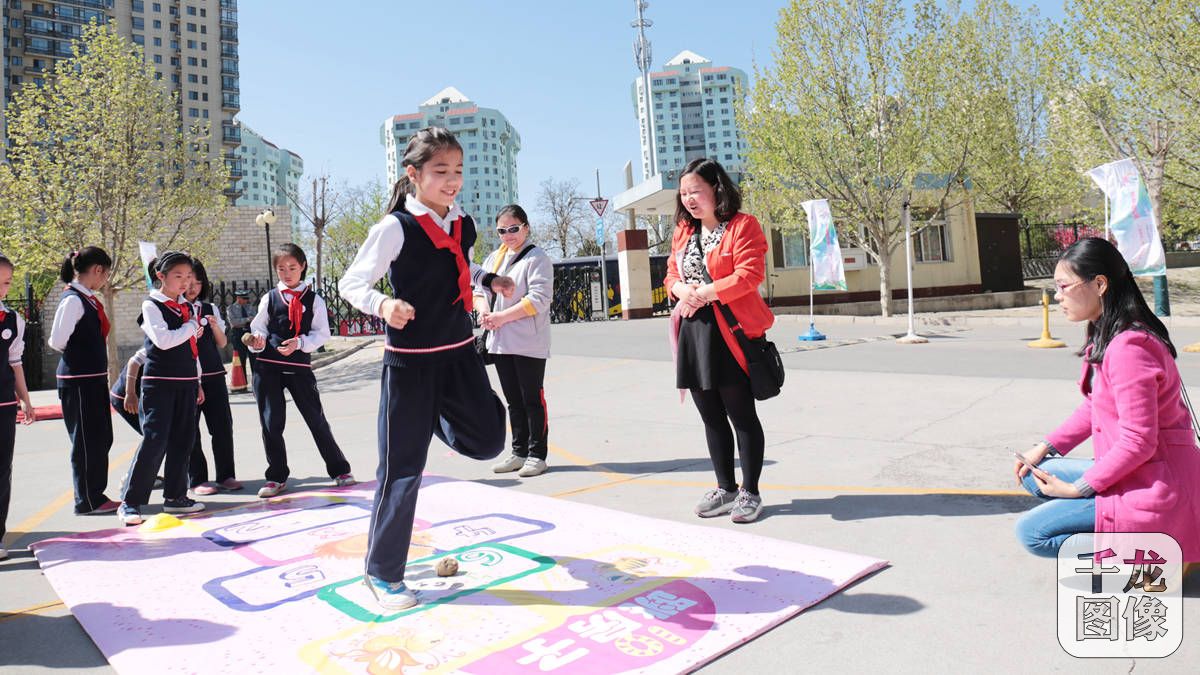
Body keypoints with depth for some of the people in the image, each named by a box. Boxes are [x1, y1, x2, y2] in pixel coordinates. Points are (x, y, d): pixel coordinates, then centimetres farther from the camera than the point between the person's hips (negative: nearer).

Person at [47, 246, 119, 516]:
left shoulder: (88, 299, 12)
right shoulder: (73, 300, -15)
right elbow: (57, 341, -18)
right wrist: (78, 353, -2)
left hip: (94, 378, 9)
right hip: (79, 380, -9)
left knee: (101, 438, 15)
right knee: (86, 441, 0)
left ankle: (95, 495, 26)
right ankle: (87, 501, 11)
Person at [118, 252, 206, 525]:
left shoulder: (188, 307, 15)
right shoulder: (151, 305, -5)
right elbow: (163, 340, -21)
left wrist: (197, 382, 19)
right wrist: (192, 327, -8)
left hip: (186, 382, 7)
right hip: (159, 382, -7)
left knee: (182, 440, 9)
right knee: (154, 440, -11)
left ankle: (175, 496, 18)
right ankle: (130, 502, -2)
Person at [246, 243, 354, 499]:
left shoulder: (313, 299, 3)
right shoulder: (269, 298, 7)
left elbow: (322, 333, 0)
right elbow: (259, 327, 12)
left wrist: (299, 343, -14)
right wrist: (257, 340, -9)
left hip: (299, 365, -2)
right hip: (267, 365, 2)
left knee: (316, 419, 2)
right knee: (271, 422, 5)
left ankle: (339, 470, 15)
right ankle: (277, 477, 20)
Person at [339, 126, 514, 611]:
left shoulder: (464, 225, 5)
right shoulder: (395, 228, -14)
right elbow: (351, 283, -13)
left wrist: (489, 279, 6)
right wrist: (382, 304, -33)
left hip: (460, 352, 6)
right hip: (410, 359, -6)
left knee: (486, 440, 6)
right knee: (402, 466, -1)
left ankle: (436, 417, 39)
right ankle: (382, 572, 16)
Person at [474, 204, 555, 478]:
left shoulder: (536, 258, -7)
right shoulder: (493, 258, 15)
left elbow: (539, 299, -17)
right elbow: (480, 290, 15)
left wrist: (501, 317, -18)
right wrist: (484, 311, -8)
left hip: (529, 343, -7)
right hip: (500, 342, 7)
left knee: (532, 399, 0)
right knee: (513, 401, 14)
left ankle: (537, 455, 9)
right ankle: (519, 452, 24)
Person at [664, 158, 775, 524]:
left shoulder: (743, 225, -5)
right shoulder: (683, 231, 17)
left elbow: (749, 275, -15)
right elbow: (671, 273, 20)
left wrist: (702, 294, -16)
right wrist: (681, 290, -3)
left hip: (729, 332, -7)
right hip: (692, 332, 7)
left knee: (741, 414, 1)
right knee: (711, 416, 13)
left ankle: (750, 492, 14)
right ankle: (726, 488, 26)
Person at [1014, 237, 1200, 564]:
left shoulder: (1129, 347, -24)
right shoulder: (1105, 337, 7)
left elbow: (1137, 441, -24)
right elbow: (1093, 408, 16)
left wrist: (1078, 488, -15)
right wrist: (1045, 448, 7)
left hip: (1153, 490, -10)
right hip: (1129, 473, 10)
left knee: (1031, 532, -11)